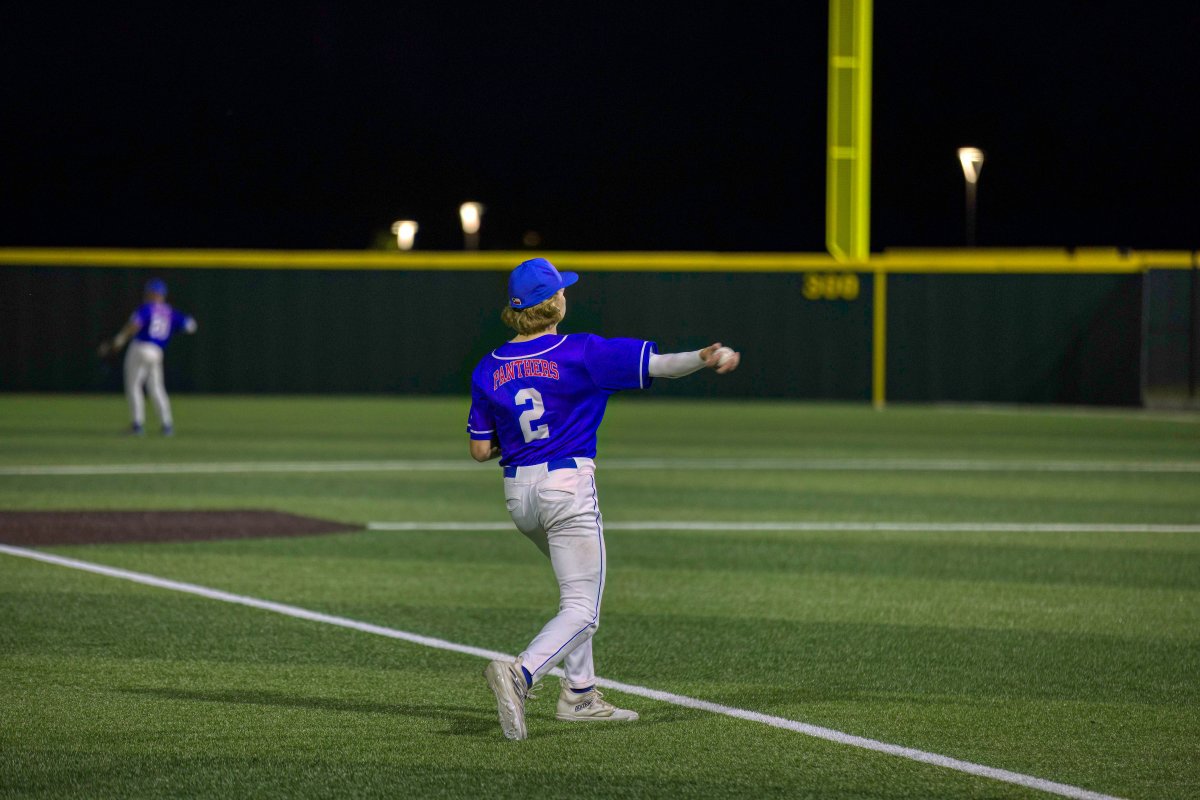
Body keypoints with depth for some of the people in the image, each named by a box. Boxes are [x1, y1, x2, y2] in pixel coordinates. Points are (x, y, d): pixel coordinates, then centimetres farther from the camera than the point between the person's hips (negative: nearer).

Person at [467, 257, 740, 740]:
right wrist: (704, 358, -27)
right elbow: (655, 365, -16)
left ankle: (579, 695, 22)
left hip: (517, 494, 6)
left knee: (579, 589, 25)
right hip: (567, 487, -6)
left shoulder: (488, 369, 5)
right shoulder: (580, 354, -8)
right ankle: (519, 675, -30)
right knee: (581, 611, -7)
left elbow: (481, 450, 6)